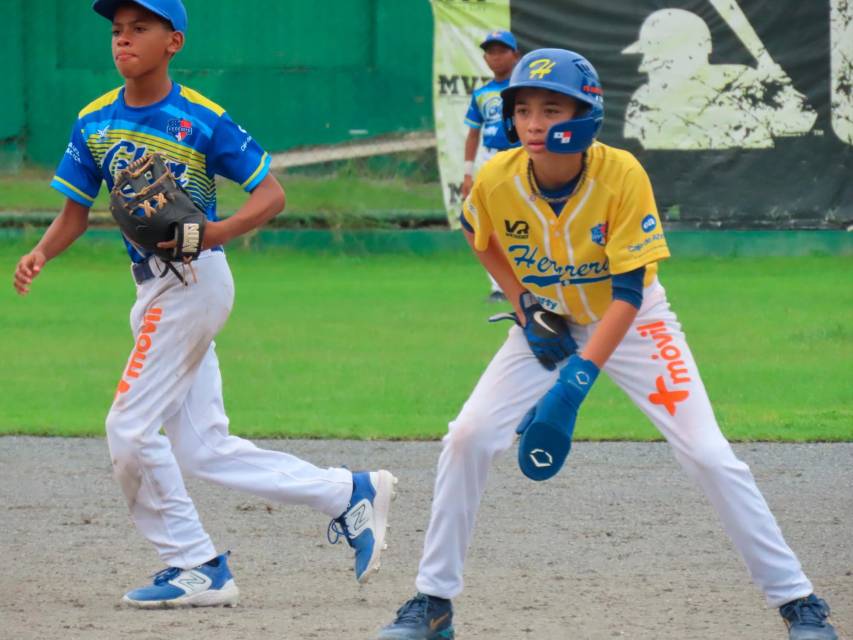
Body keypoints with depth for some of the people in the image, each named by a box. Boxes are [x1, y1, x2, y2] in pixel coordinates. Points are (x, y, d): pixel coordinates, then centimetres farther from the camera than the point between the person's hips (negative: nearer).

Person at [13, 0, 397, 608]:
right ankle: (349, 494, 17)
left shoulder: (202, 120, -11)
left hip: (194, 279, -7)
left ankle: (195, 567, 1)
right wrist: (41, 253, -10)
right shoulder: (95, 122, 5)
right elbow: (75, 212, 10)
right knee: (201, 448, 7)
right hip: (156, 288, 7)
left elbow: (271, 194, -8)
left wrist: (216, 232, -25)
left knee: (130, 428, -10)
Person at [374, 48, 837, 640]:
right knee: (468, 439, -11)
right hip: (549, 324, 3)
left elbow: (627, 294, -29)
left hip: (632, 322, -3)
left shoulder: (621, 175, -31)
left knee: (709, 455, -13)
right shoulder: (496, 180, -22)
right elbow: (478, 234, 5)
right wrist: (523, 303, -7)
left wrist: (575, 383, -38)